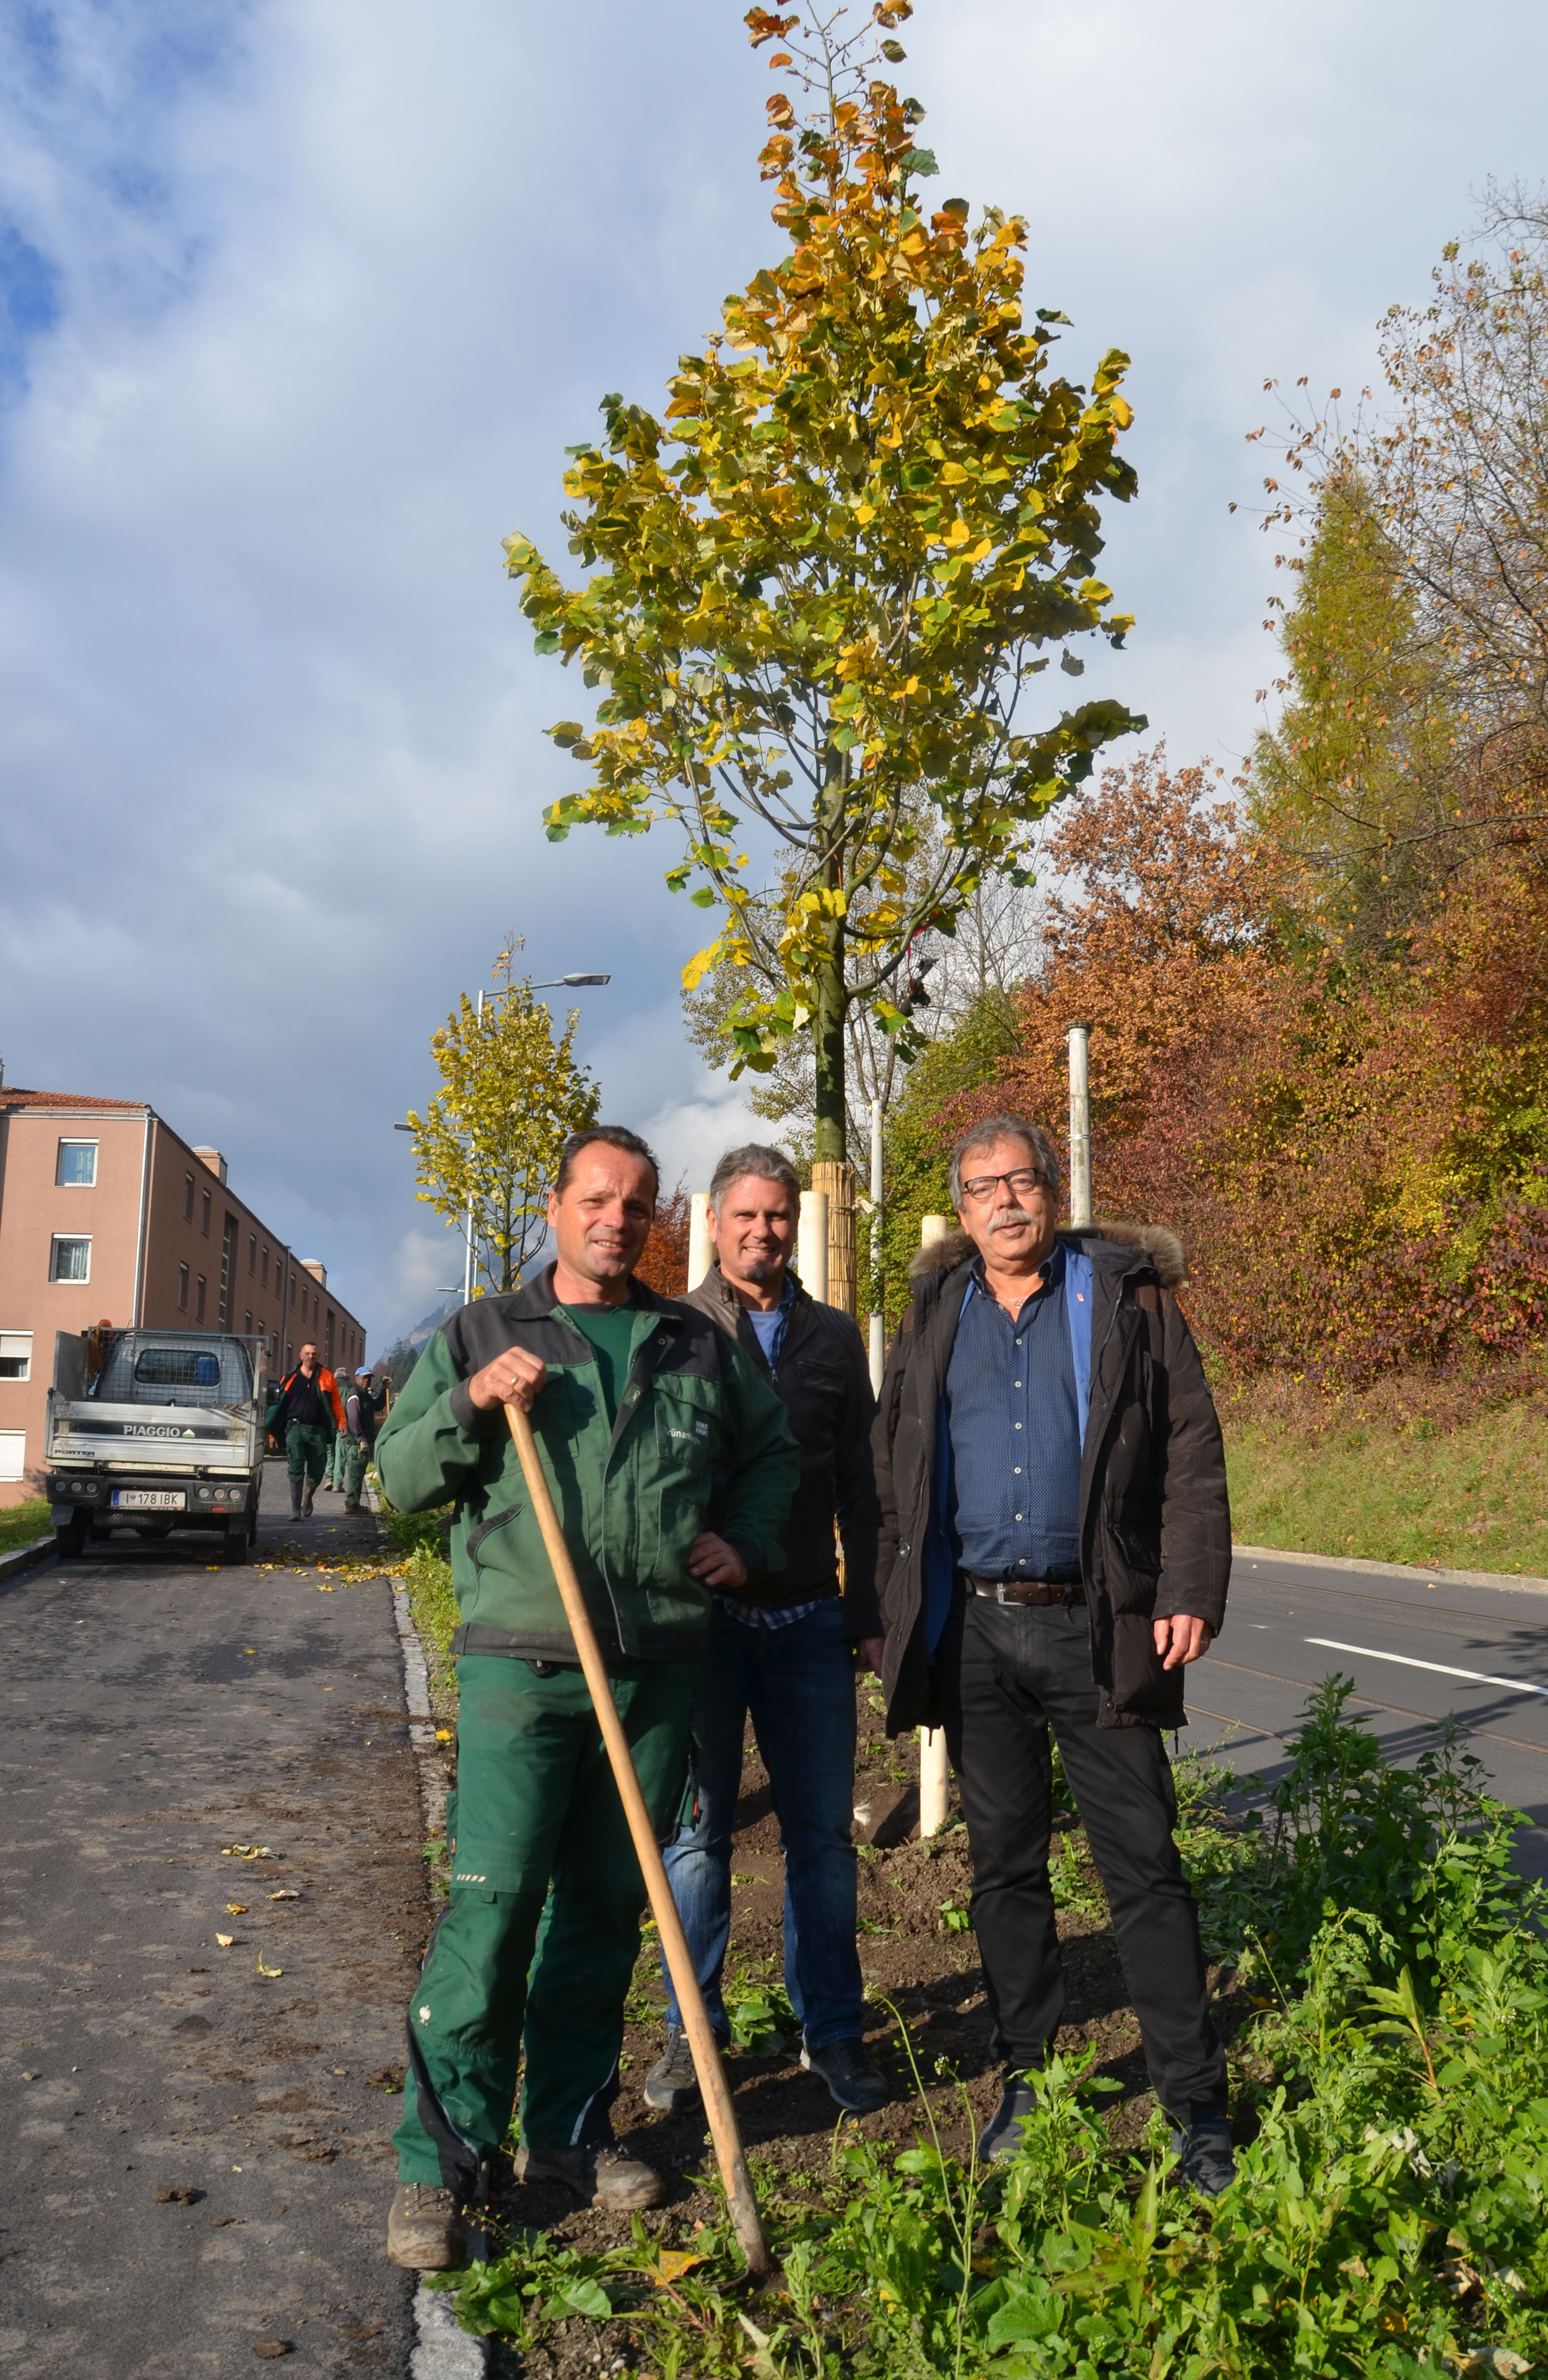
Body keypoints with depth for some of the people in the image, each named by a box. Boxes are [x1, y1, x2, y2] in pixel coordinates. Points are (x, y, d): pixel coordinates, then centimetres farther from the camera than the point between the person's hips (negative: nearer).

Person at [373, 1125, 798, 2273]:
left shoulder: (700, 1345, 12)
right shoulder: (479, 1337, 7)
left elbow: (772, 1449, 24)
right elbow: (400, 1477, 4)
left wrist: (747, 1538, 6)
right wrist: (472, 1402, -13)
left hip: (660, 1666, 3)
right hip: (521, 1663, -3)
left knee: (609, 1904, 11)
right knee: (492, 1901, -8)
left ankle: (569, 2128, 26)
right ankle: (441, 2158, 5)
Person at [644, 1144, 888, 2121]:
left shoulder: (835, 1335, 9)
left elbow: (860, 1484, 11)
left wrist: (870, 1612, 6)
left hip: (809, 1618, 2)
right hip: (701, 1614, -2)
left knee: (823, 1831, 7)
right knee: (698, 1829, 7)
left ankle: (833, 2031, 21)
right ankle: (692, 2030, 23)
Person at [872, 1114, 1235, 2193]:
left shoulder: (1129, 1297, 1)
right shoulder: (934, 1317, 10)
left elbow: (1192, 1455, -2)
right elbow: (895, 1475, 13)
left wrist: (1192, 1594, -11)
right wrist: (901, 1615, 6)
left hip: (1096, 1627, -3)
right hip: (974, 1629, 3)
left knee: (1144, 1866, 2)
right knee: (1006, 1865, 13)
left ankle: (1198, 2108, 13)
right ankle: (1029, 2077, 28)